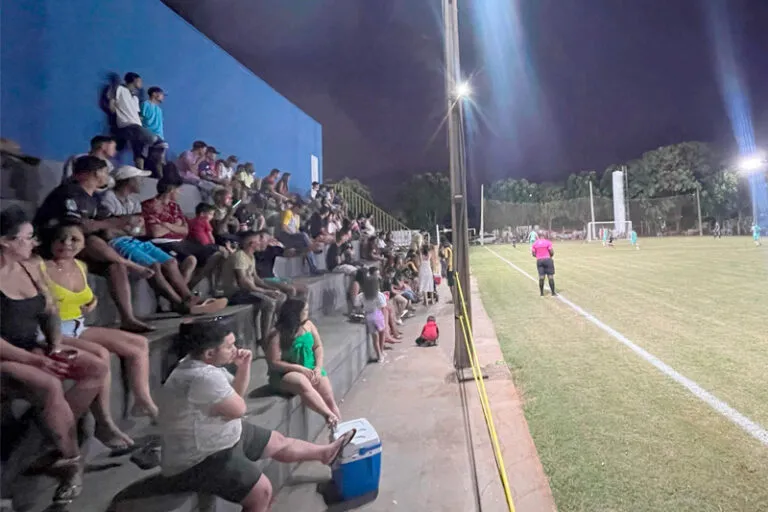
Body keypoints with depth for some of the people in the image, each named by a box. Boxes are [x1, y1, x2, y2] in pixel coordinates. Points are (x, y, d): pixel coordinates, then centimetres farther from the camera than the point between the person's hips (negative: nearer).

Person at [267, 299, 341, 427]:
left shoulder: (308, 325, -1)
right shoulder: (278, 335, -15)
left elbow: (318, 347, 7)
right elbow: (274, 363, -15)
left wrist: (318, 367, -9)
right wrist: (300, 368, -22)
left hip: (310, 370, 5)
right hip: (285, 373, -4)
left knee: (329, 397, -18)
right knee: (303, 383, -38)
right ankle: (329, 415, -38)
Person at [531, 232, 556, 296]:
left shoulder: (534, 243, 3)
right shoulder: (548, 242, -6)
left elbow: (533, 254, 3)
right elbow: (552, 252, -8)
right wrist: (551, 256, 13)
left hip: (539, 261, 3)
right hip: (547, 260, -3)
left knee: (541, 277, 5)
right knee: (550, 276, 2)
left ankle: (541, 293, 9)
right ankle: (553, 292, 5)